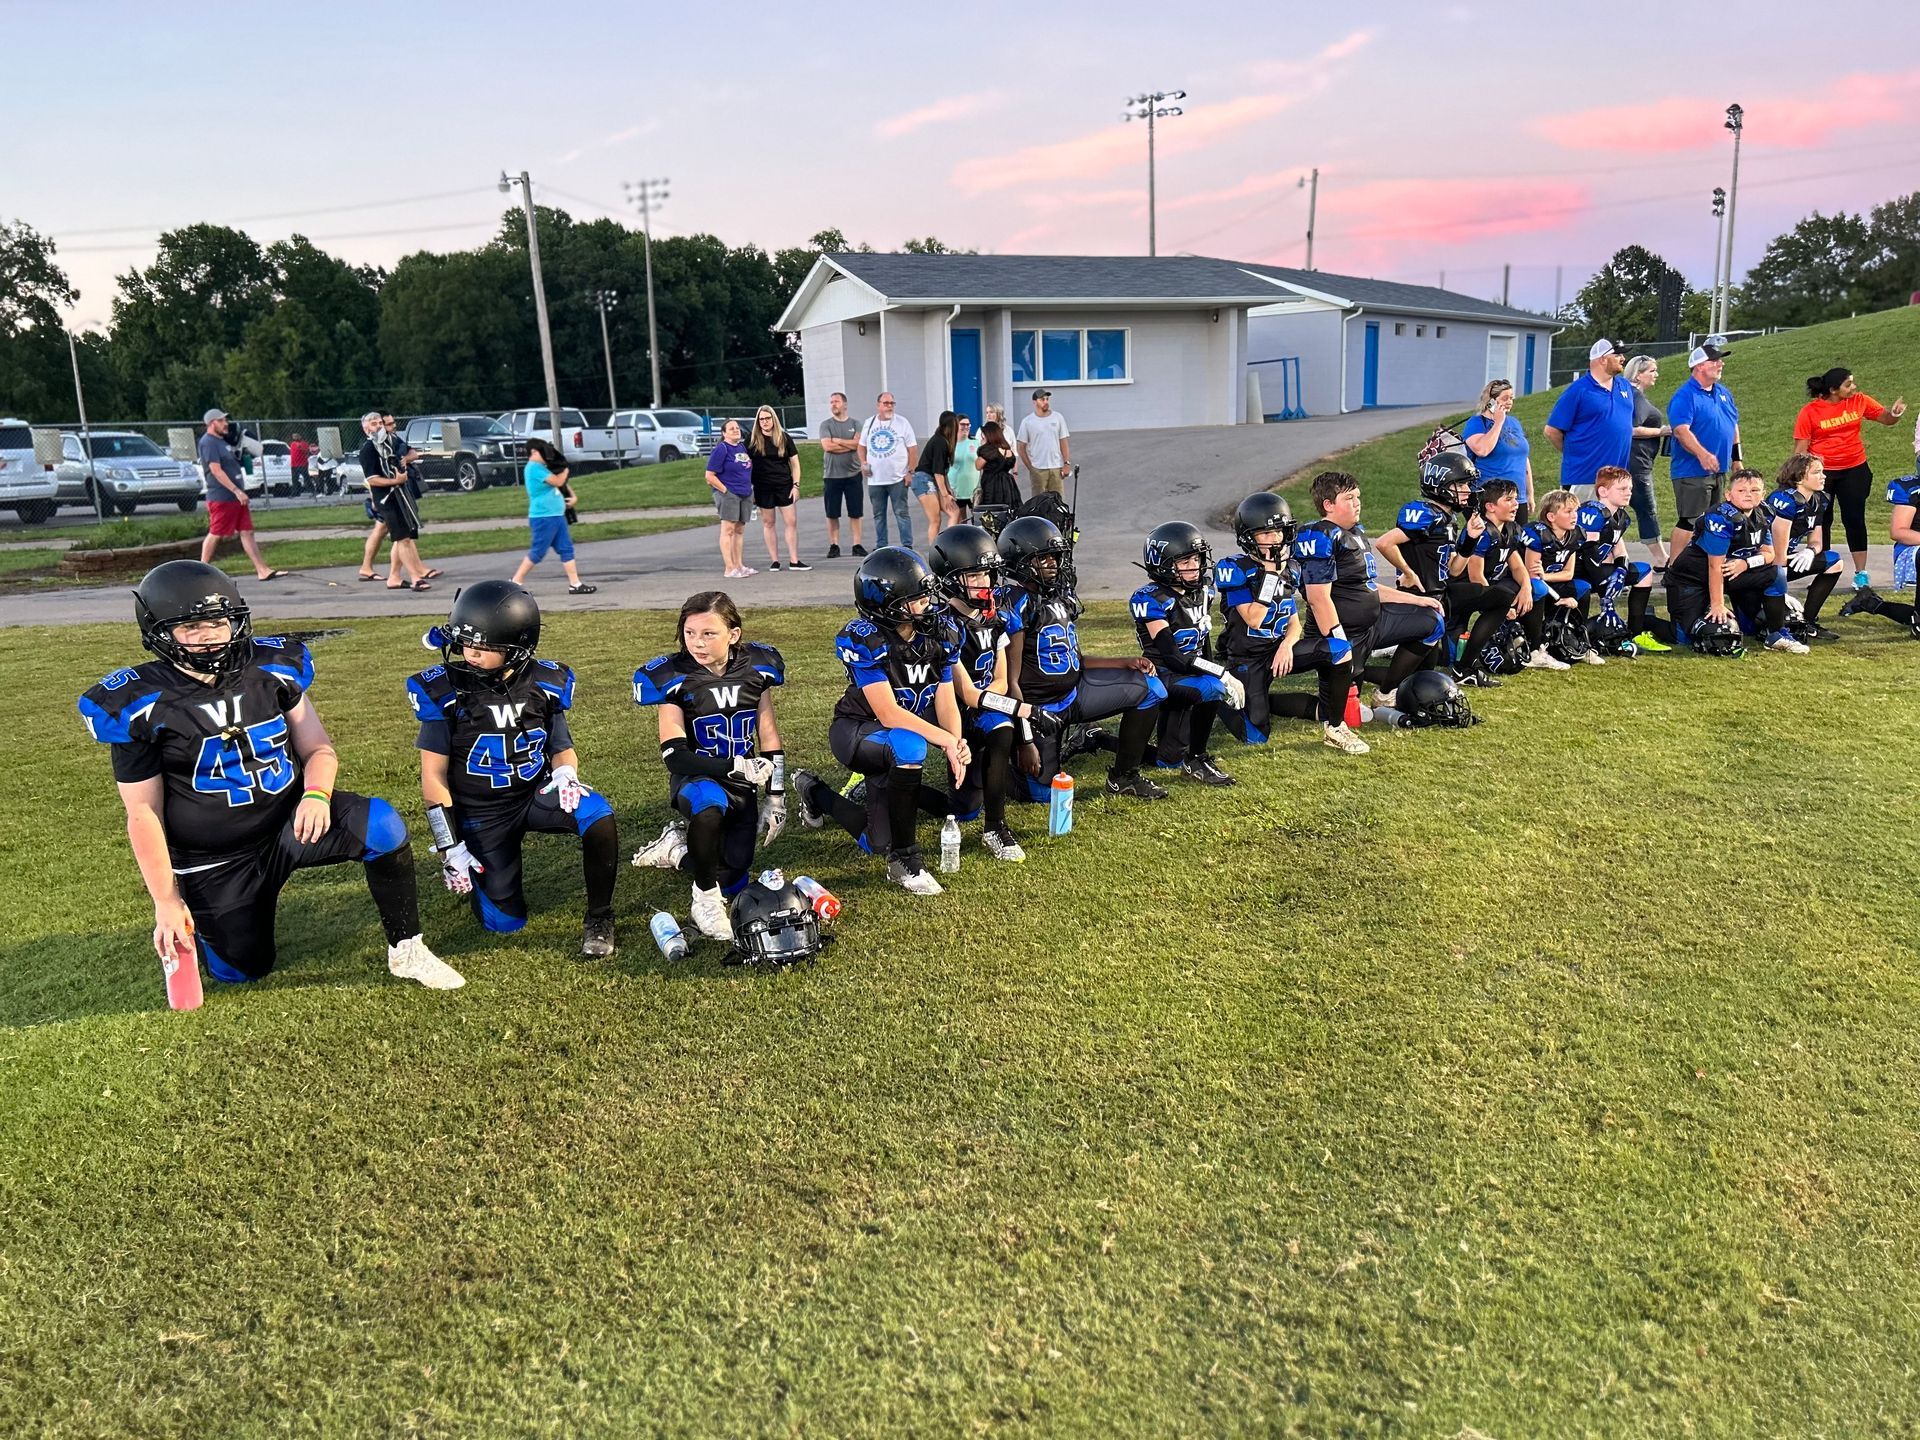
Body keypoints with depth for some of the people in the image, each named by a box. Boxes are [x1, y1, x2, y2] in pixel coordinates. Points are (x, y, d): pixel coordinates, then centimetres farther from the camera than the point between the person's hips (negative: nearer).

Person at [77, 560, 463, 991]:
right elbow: (143, 814, -8)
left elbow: (318, 749, 3)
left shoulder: (273, 669, -4)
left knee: (381, 824, -26)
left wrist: (316, 794, -21)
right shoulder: (142, 706, -12)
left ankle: (406, 951, -13)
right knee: (244, 969, 4)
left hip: (289, 821, 2)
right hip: (215, 859, -1)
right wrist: (165, 901, -11)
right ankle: (184, 927, 38)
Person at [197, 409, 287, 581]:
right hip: (221, 498, -9)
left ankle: (262, 570, 0)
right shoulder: (208, 443, -12)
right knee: (215, 534, -1)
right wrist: (237, 491, -25)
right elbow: (216, 470, -21)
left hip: (236, 497, 9)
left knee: (247, 532, 3)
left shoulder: (222, 441, 18)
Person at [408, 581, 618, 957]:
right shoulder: (445, 691, -15)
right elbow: (434, 775, -9)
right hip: (480, 813, -1)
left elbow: (562, 748, 4)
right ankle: (480, 871, 32)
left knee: (597, 816, -31)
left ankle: (598, 917, -10)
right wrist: (449, 847, -11)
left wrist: (566, 773, -21)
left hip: (536, 794, 1)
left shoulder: (546, 684, -8)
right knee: (505, 922, -3)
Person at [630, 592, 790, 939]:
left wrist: (776, 796, 3)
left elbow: (769, 737, 5)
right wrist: (735, 766, -25)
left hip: (742, 786, 4)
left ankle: (678, 848, 30)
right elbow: (674, 754, -17)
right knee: (709, 806, -41)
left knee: (731, 882, 1)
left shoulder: (757, 667, -3)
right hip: (696, 778, -4)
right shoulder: (672, 678, -14)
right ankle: (705, 898, -17)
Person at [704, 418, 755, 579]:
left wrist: (749, 488, 15)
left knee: (740, 530, 12)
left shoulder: (743, 447, 13)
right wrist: (725, 490, -15)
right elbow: (710, 476, -12)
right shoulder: (721, 449, -9)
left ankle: (739, 565, 19)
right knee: (728, 530, -7)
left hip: (745, 495, 8)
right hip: (728, 494, -7)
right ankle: (729, 569, -8)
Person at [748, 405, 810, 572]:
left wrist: (796, 485, -2)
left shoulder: (784, 438, 2)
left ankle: (794, 561, 4)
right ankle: (774, 561, 12)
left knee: (792, 521, -2)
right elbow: (746, 463, 5)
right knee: (768, 523, 5)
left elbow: (795, 463, 5)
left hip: (784, 486, 1)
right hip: (763, 488, -1)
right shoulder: (752, 440, 1)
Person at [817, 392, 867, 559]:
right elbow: (827, 446, -11)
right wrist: (850, 445, -8)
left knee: (855, 512, 4)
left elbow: (858, 443, -10)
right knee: (832, 514, 3)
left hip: (853, 474, 0)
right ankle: (834, 546, 9)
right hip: (831, 475, 0)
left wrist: (838, 441, -9)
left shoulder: (855, 424, 6)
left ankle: (857, 545, 10)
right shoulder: (826, 424, 4)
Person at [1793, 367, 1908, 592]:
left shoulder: (1859, 400, -2)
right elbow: (1800, 448, -8)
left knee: (1854, 520, 4)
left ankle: (1860, 573, 11)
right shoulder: (1809, 412, -11)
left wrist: (1895, 413, -15)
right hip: (1821, 472, -2)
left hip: (1854, 470, 2)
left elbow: (1886, 419, 7)